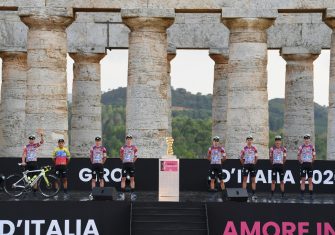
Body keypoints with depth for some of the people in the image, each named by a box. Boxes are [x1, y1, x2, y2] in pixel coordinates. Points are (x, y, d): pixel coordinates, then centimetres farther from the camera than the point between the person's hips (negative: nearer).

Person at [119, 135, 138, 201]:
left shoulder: (134, 147, 2)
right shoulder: (123, 147, 1)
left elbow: (136, 156, 13)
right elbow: (121, 156, 12)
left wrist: (132, 161, 10)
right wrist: (125, 161, 11)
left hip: (131, 164, 0)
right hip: (125, 164, 0)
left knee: (132, 179, 2)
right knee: (123, 178, -2)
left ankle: (132, 193, 5)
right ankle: (122, 193, 0)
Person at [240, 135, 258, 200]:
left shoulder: (254, 148, 3)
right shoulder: (244, 148, -1)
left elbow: (256, 157, 15)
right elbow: (241, 157, 8)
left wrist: (254, 163, 9)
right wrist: (243, 163, 4)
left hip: (252, 165, 2)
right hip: (246, 165, -2)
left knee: (253, 180, 2)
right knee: (245, 179, -2)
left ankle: (253, 194, 5)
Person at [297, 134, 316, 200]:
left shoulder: (312, 147, 3)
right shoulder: (301, 147, 0)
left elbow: (314, 156, 11)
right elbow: (298, 156, 9)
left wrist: (312, 161, 4)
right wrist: (301, 161, 1)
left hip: (310, 164, 1)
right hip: (303, 164, -1)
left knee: (310, 180, 2)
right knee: (303, 180, -1)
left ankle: (311, 195, 4)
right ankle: (302, 195, 1)